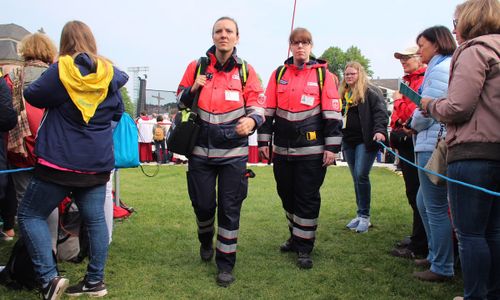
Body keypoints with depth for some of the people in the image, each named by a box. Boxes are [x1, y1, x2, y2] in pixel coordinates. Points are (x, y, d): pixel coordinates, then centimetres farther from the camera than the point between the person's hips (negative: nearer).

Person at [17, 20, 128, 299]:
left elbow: (32, 95, 2)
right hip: (97, 161, 5)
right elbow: (118, 112, 15)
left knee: (30, 214, 7)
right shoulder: (109, 72, 3)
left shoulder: (60, 70, -10)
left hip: (60, 160, -5)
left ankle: (50, 278, -1)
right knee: (95, 219, 12)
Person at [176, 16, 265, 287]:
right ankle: (206, 240, 42)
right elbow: (180, 102, 10)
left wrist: (252, 120, -28)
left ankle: (225, 262, 18)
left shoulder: (245, 70, 1)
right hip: (201, 149, 1)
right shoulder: (196, 67, 3)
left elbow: (257, 105, -4)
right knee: (203, 204, 8)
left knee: (230, 208, 2)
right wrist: (192, 89, -12)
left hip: (233, 152, -1)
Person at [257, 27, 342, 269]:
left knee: (307, 198, 1)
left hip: (312, 150, -3)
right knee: (286, 195, 14)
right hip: (282, 149, 4)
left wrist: (332, 147, -8)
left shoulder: (323, 74, 0)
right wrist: (263, 141, 5)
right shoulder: (279, 74, 8)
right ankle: (296, 236, 34)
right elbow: (268, 110, 9)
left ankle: (304, 247, 13)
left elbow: (332, 113, -4)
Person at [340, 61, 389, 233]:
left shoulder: (370, 91, -2)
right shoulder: (343, 94, 17)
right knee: (356, 179, 9)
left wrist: (379, 130, -27)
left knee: (361, 175, -13)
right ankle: (361, 215, 17)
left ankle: (365, 216, -4)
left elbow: (380, 111, -12)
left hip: (365, 140, -7)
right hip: (349, 141, 7)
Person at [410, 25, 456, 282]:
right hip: (438, 143, 10)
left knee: (436, 207, -3)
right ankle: (435, 255, 29)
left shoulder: (439, 70, -12)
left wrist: (415, 126, 3)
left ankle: (442, 268, 7)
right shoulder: (452, 67, 18)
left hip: (434, 145, -10)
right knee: (423, 202, 19)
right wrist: (419, 128, 10)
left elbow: (426, 110, -16)